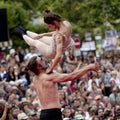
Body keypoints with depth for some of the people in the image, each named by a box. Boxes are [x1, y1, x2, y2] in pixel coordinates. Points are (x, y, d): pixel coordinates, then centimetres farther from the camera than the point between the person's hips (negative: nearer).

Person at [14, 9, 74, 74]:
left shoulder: (59, 36, -43)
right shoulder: (65, 22, -19)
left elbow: (58, 56, -43)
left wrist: (51, 69, -32)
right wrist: (43, 34, 9)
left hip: (53, 53, -6)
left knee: (35, 42, 20)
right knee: (40, 38, 29)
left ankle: (22, 35, 51)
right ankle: (25, 32, 60)